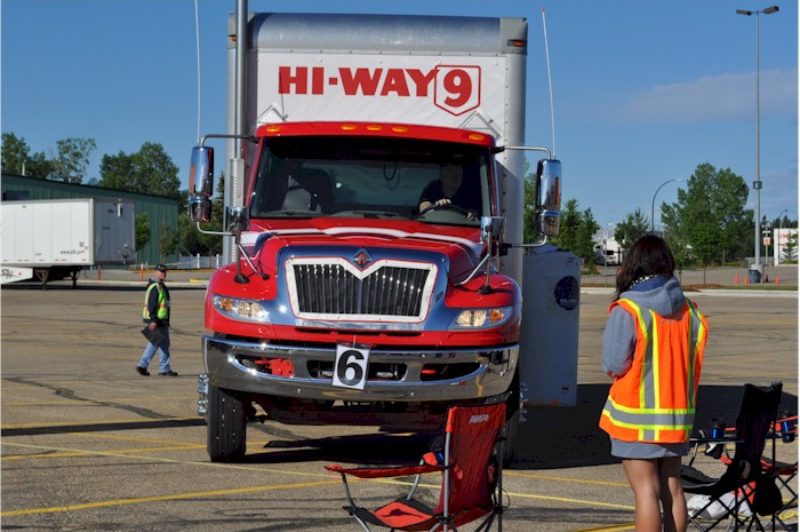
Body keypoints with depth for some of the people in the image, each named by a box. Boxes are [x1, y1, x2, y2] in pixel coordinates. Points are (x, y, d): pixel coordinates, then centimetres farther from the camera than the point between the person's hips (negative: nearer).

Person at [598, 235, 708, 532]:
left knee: (646, 491, -3)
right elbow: (695, 359, 7)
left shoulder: (627, 309, -14)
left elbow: (613, 365, -14)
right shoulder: (687, 309, 3)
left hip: (637, 417, -5)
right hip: (677, 415, 5)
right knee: (672, 488, 13)